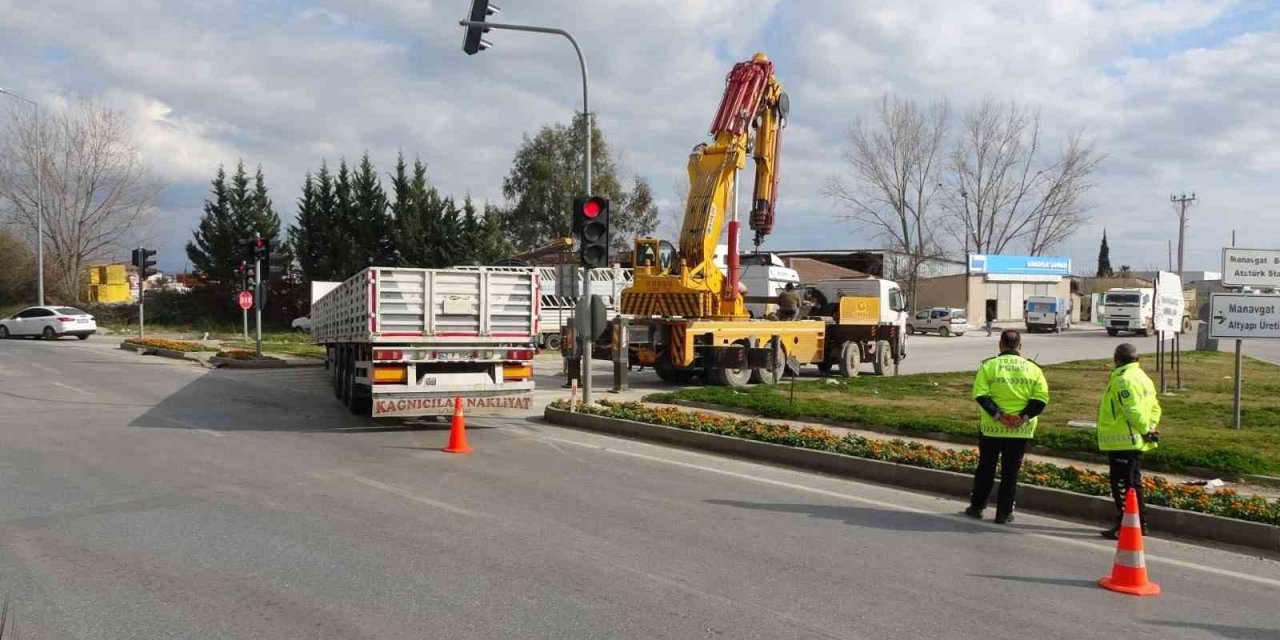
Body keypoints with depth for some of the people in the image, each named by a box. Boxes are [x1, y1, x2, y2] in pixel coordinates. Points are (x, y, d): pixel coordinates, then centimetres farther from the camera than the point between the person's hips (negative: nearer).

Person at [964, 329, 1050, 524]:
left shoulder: (989, 365, -3)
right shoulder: (1033, 368, 2)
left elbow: (980, 394, -14)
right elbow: (1041, 398, -7)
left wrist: (998, 415, -15)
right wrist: (1024, 417, -11)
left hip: (991, 427, -1)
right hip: (1021, 431, 1)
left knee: (986, 468, 14)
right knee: (1011, 471, 9)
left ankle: (977, 507, 21)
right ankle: (1004, 513, 11)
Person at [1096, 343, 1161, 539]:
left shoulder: (1123, 379, -17)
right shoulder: (1142, 377, 15)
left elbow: (1133, 411, -24)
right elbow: (1154, 407, 16)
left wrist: (1146, 430, -12)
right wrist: (1150, 427, 4)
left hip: (1123, 442, -10)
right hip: (1135, 441, 10)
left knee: (1122, 485, -6)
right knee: (1133, 484, 18)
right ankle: (1140, 524, 25)